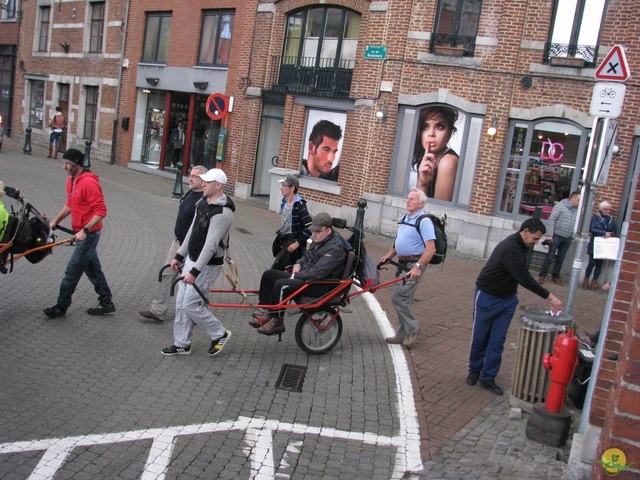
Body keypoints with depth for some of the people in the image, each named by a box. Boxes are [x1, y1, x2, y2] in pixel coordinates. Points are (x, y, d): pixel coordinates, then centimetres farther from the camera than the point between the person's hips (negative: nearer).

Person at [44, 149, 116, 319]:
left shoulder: (89, 182, -21)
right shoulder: (71, 181, 9)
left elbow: (101, 211, -23)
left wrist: (85, 231, -26)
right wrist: (55, 221, 18)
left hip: (89, 234, -9)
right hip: (82, 233, 10)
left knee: (72, 271, -2)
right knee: (93, 269, 15)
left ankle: (61, 307, 10)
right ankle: (106, 303, 25)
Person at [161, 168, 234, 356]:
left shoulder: (222, 213, -23)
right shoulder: (202, 204, 8)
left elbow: (211, 244, -28)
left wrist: (195, 272, -30)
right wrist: (179, 256, 17)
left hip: (207, 265, -9)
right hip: (191, 260, 9)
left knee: (190, 304, -7)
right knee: (181, 303, 12)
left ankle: (220, 334, 12)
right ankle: (182, 344, 25)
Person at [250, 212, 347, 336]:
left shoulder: (335, 248, -21)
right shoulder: (319, 240, 10)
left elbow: (318, 272, -29)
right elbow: (307, 255, 26)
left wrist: (296, 276, -20)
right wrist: (298, 264, 4)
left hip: (321, 285, -11)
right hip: (305, 276, 11)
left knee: (281, 285, -29)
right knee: (269, 275, 4)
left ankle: (277, 322, -13)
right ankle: (268, 314, 4)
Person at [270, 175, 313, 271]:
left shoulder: (299, 205, -20)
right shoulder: (284, 201, 7)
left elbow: (310, 228, -23)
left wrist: (297, 243, -20)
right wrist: (280, 232, 16)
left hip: (292, 243, -9)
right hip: (283, 241, 9)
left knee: (275, 269, -14)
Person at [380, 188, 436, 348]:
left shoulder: (424, 221, -16)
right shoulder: (406, 218, 11)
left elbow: (431, 249, -23)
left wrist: (418, 267, -29)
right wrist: (389, 255, 13)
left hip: (414, 265, -9)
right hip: (403, 263, 9)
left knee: (398, 297, -12)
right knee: (403, 299, 13)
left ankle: (412, 330, 5)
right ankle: (402, 334, 22)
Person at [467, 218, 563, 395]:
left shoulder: (519, 246, 2)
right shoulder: (510, 249, -27)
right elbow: (525, 278, -31)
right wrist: (549, 296, -30)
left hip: (507, 299, 8)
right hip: (487, 297, -8)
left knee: (497, 340, 4)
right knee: (479, 337, 8)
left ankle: (487, 377, 11)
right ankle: (474, 371, 27)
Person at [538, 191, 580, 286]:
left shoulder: (577, 210, 6)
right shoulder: (560, 205, -9)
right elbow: (551, 219, -11)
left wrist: (573, 235, 4)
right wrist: (550, 235, -15)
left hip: (567, 239, 5)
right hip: (557, 236, -5)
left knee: (561, 258, 12)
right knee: (550, 257, 0)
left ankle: (555, 276, 23)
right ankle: (542, 275, 8)